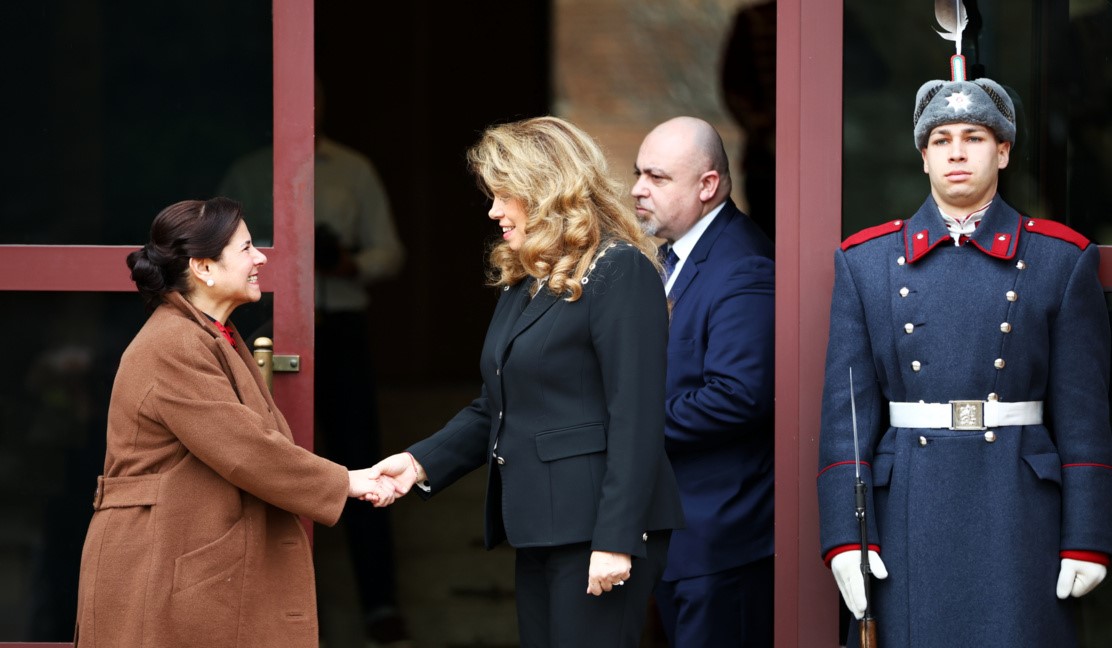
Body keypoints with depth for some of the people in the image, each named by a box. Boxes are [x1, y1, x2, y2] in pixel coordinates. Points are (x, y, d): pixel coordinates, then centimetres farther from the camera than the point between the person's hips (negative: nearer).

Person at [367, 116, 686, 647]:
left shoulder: (620, 271, -9)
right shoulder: (520, 282, 17)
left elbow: (636, 418, -16)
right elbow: (495, 410, 20)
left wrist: (616, 540, -21)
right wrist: (421, 462, 5)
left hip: (595, 524, -9)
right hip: (539, 525, 9)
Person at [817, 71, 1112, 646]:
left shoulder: (1062, 258, 6)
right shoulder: (866, 260, 8)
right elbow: (846, 406, 4)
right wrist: (845, 536, -5)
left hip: (1019, 513, -1)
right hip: (908, 511, 1)